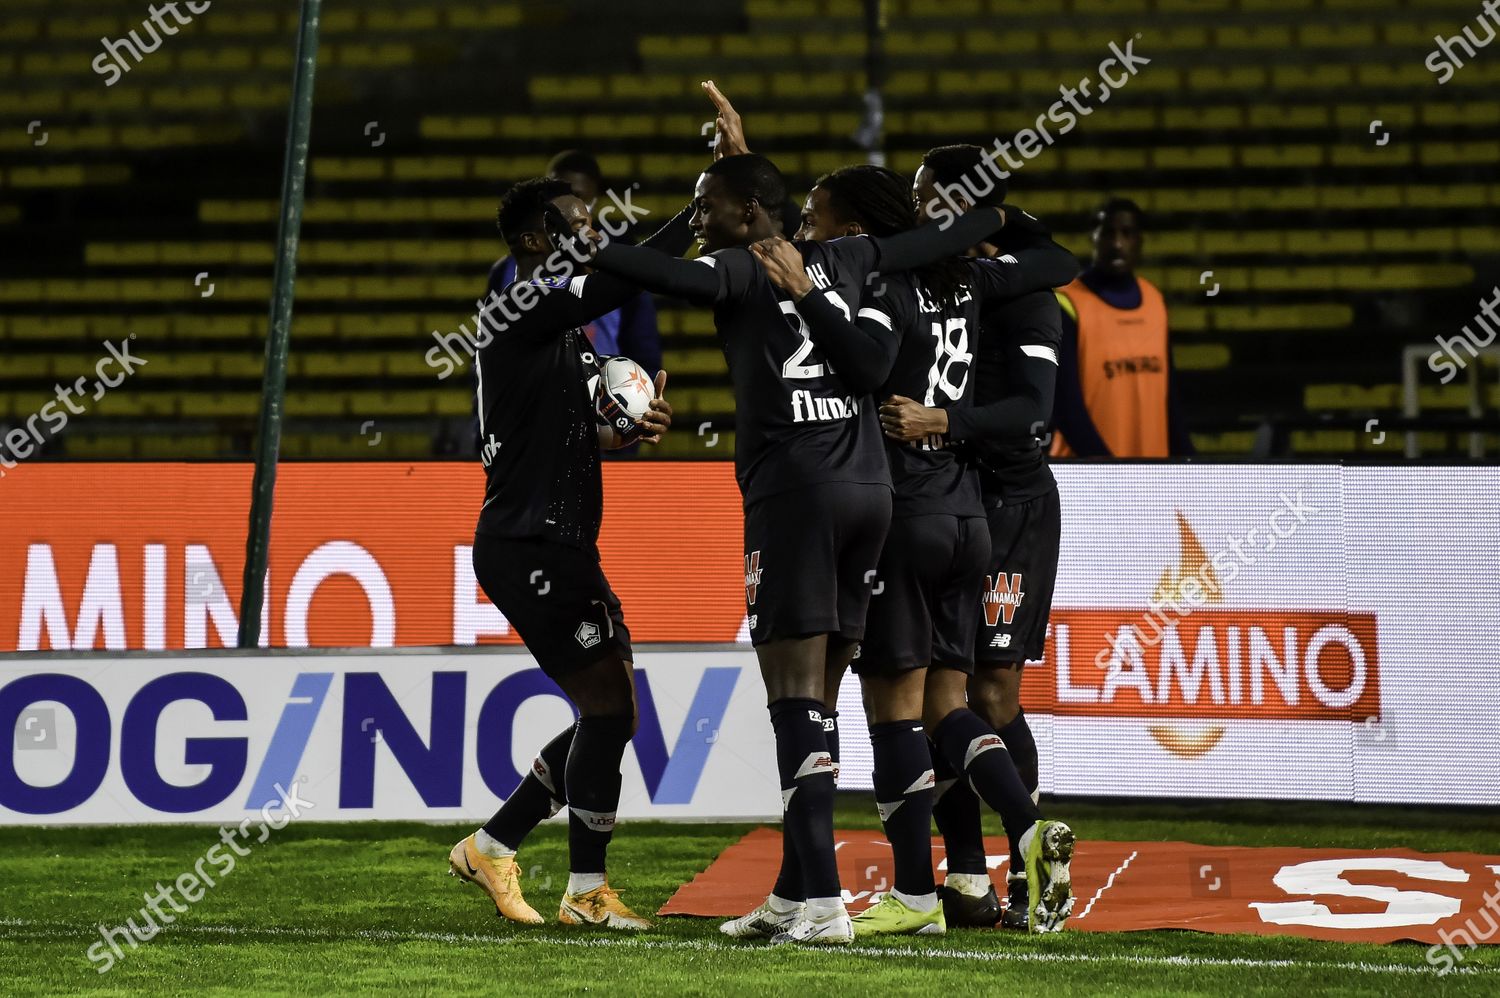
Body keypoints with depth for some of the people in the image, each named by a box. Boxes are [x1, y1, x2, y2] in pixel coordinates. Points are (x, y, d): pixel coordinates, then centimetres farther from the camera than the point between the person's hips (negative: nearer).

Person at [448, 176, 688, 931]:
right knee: (609, 704, -10)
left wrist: (627, 432, 5)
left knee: (609, 713, 11)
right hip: (526, 546, -10)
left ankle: (491, 847, 20)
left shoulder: (566, 327, 18)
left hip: (563, 544, 10)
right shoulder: (518, 313, -12)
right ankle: (586, 891, -2)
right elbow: (625, 280, -24)